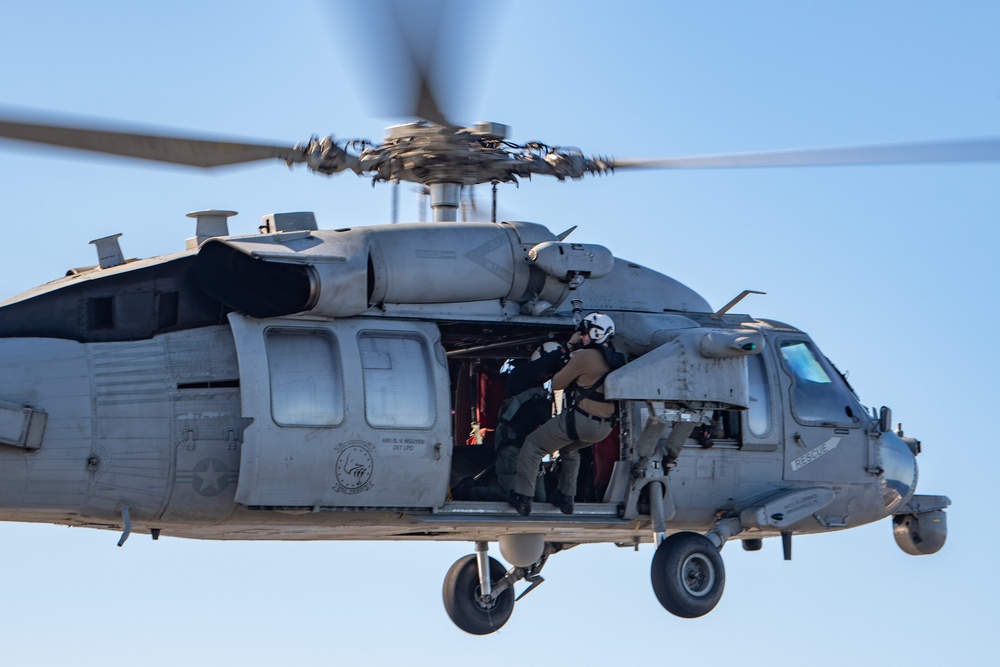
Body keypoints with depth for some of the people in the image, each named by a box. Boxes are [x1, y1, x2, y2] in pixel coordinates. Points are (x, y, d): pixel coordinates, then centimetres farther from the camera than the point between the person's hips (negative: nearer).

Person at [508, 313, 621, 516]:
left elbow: (557, 384, -4)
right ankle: (565, 497, 37)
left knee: (533, 445, 9)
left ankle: (522, 497, 7)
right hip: (604, 427, 8)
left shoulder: (583, 357, -14)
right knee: (570, 449, 37)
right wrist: (575, 350, 23)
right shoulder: (613, 358, 9)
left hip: (580, 420, -8)